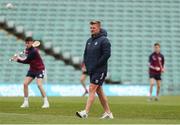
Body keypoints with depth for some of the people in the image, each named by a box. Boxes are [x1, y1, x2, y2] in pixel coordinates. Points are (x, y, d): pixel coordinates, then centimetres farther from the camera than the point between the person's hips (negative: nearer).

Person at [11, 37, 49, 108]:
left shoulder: (33, 51, -25)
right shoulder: (28, 49, 1)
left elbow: (27, 61, -23)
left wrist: (18, 60, -17)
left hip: (39, 69, -8)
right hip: (32, 69, 8)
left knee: (39, 85, -23)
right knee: (25, 84, -5)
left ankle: (46, 102, -15)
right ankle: (26, 102, 4)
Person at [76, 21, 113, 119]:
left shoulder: (104, 40, -10)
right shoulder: (89, 41, 14)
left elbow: (107, 54, -18)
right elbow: (86, 54, 21)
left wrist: (95, 66, -17)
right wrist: (87, 66, 5)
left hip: (100, 70, -8)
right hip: (92, 70, 8)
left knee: (92, 89, -15)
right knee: (99, 91, 11)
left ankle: (85, 112, -20)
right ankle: (108, 113, 18)